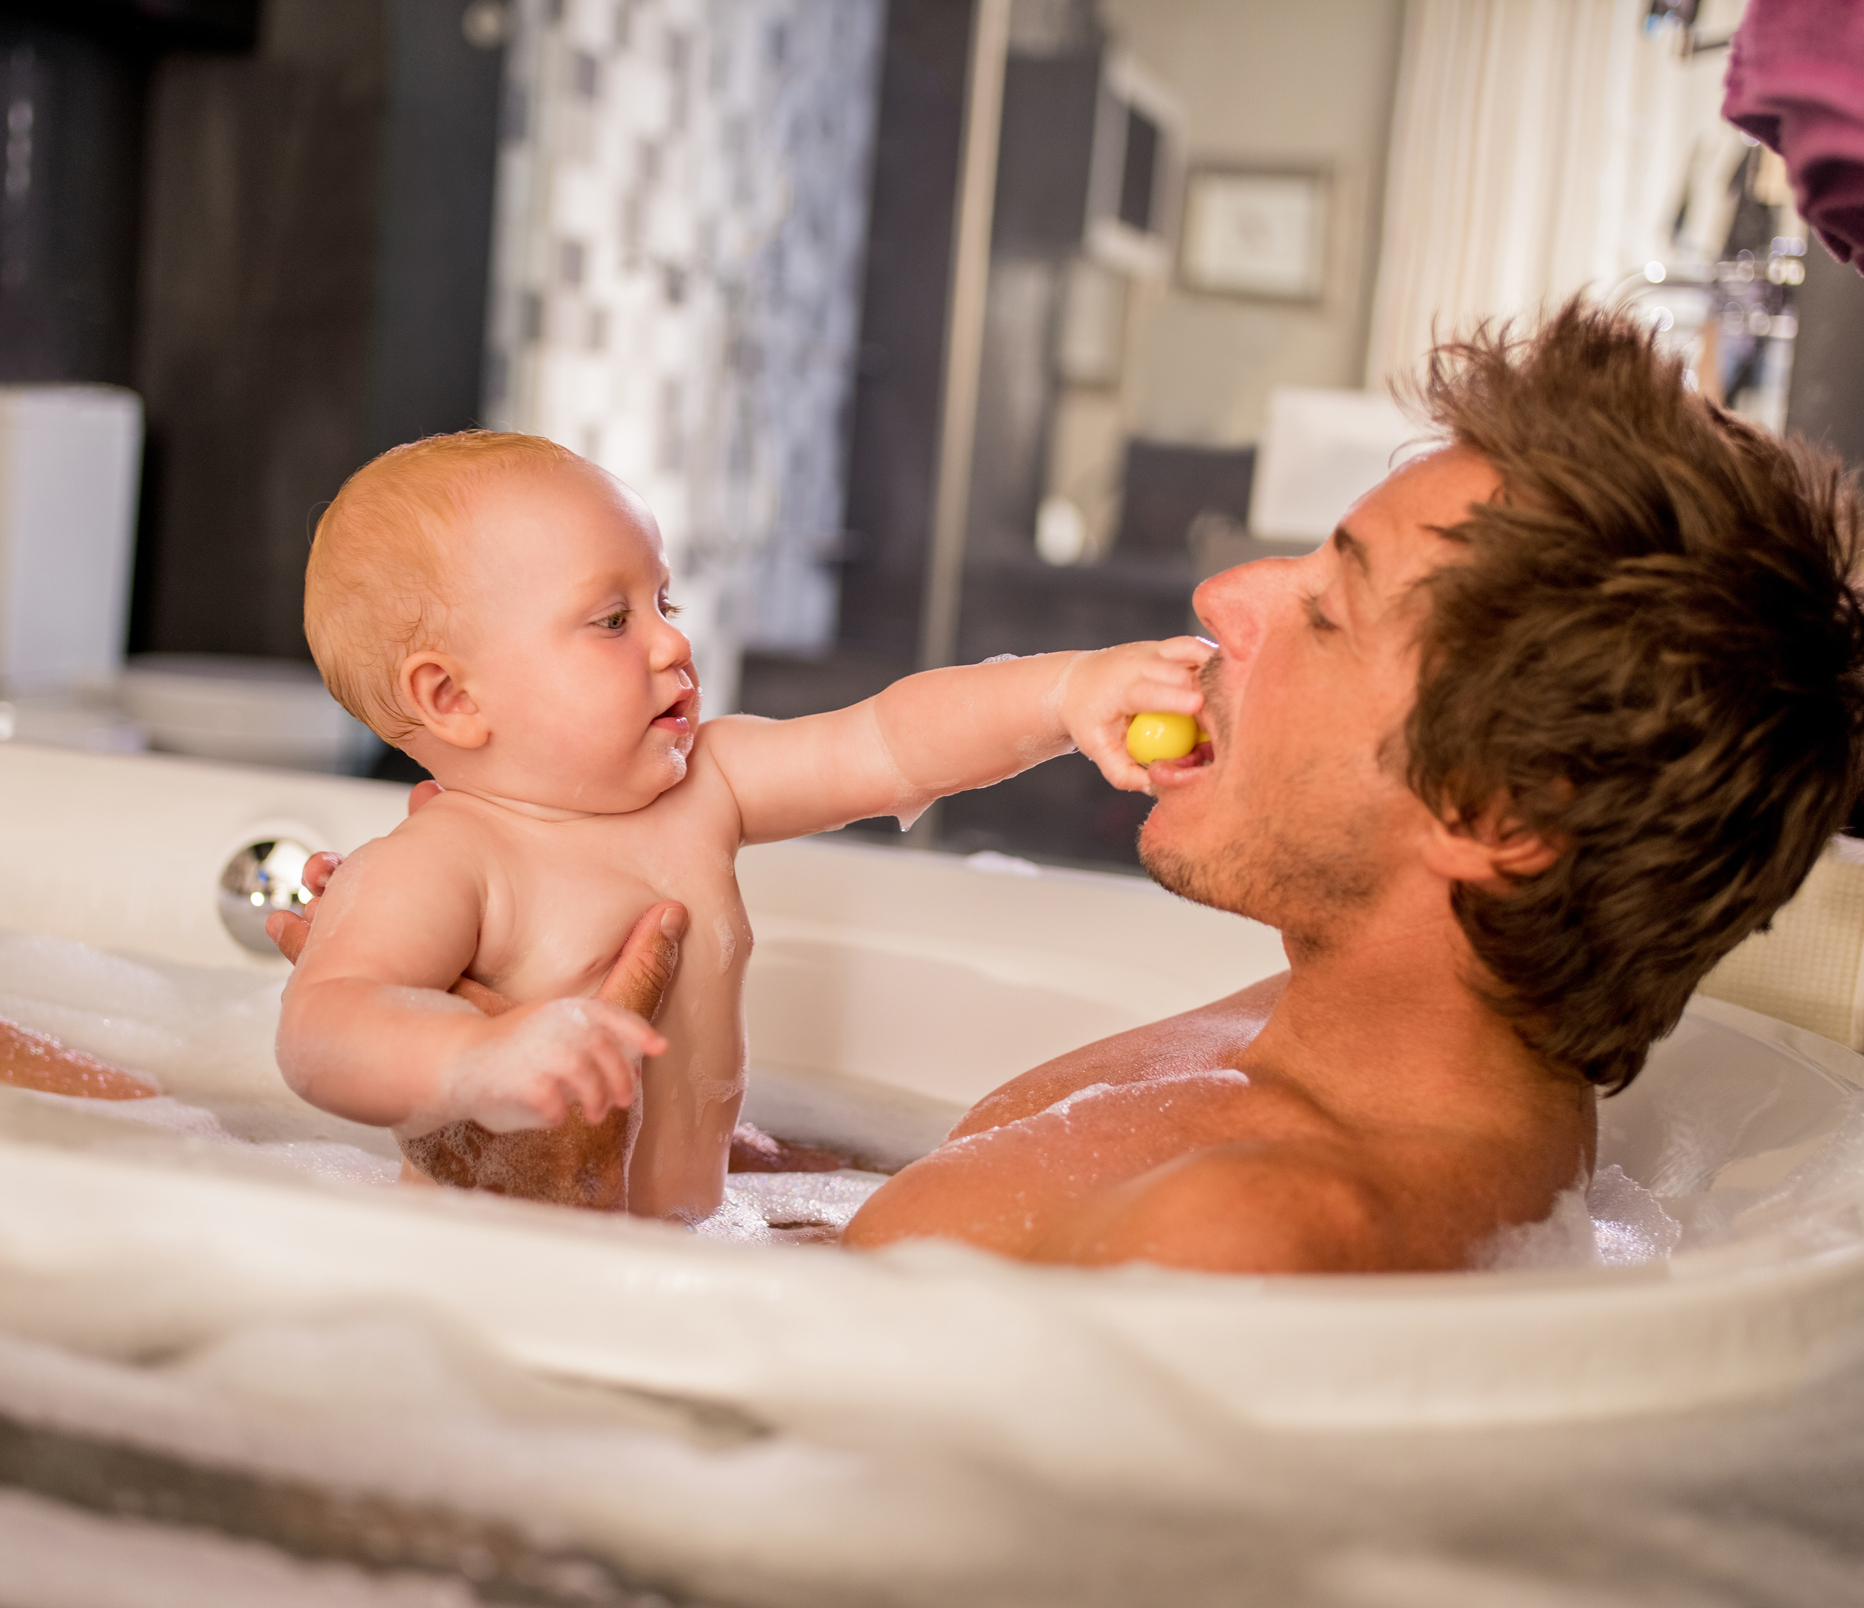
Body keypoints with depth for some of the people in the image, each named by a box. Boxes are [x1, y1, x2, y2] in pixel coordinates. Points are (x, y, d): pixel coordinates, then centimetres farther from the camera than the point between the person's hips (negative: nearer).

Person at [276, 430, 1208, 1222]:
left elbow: (892, 744, 1)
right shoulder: (434, 867, -18)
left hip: (692, 1228, 8)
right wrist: (481, 1058, -52)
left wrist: (1068, 692, -14)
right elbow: (317, 1036, -32)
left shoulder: (699, 783, 5)